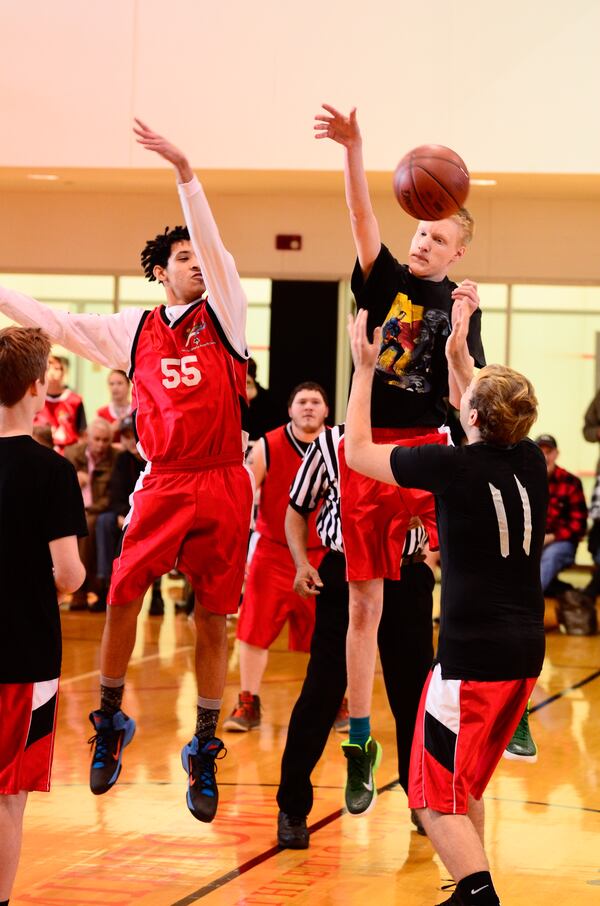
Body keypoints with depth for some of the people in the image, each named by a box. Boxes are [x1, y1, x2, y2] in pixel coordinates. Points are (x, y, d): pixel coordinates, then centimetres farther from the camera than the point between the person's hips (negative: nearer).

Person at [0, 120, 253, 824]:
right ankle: (110, 722, 14)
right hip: (162, 486, 1)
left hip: (223, 485, -1)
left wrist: (184, 172, -15)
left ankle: (204, 750, 14)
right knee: (123, 594, -7)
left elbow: (212, 242, -6)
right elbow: (57, 324, 12)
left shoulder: (222, 316, 6)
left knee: (213, 618, 3)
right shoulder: (133, 331, 11)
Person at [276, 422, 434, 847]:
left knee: (414, 693, 8)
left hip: (406, 577, 2)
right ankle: (293, 808, 6)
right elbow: (297, 509, 7)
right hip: (344, 574, -2)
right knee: (321, 693, -4)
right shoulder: (330, 444, 0)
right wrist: (302, 563, -7)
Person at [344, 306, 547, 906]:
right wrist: (460, 359, 31)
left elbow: (357, 451, 1)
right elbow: (492, 430, 28)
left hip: (472, 655, -7)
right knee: (465, 786, 24)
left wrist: (364, 369, 9)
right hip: (524, 652, 7)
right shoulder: (531, 462, 3)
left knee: (437, 800, -2)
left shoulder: (454, 466, -14)